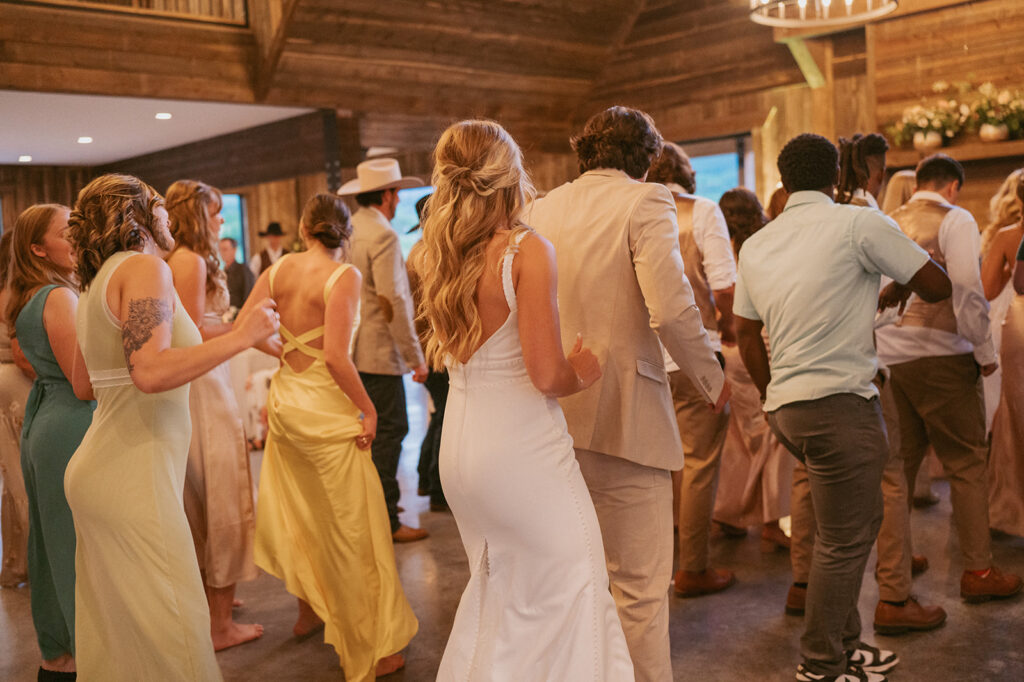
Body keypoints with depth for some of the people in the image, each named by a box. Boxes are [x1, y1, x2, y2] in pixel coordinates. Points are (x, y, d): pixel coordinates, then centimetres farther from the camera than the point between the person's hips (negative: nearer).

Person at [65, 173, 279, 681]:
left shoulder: (96, 284, 18)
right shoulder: (144, 267, -11)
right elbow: (151, 372, -24)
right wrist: (240, 336, -16)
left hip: (96, 469, 10)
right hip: (132, 474, -10)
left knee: (113, 628, 16)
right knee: (169, 631, -4)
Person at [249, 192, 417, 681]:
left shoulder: (280, 269, 2)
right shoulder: (343, 276, -16)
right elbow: (336, 356, -23)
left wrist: (283, 350, 12)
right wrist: (368, 409, -13)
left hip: (284, 400, 7)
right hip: (326, 408, -7)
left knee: (299, 512, 23)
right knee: (350, 528, 3)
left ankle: (308, 608, 43)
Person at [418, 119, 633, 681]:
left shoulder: (442, 255, 6)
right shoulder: (528, 250, -15)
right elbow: (547, 374, -20)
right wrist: (582, 372, 0)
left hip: (461, 443, 8)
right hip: (521, 447, -8)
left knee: (493, 590, 24)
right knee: (568, 598, 5)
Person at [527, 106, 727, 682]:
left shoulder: (544, 207, 10)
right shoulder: (645, 201, -7)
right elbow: (671, 307, -19)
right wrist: (712, 379, -4)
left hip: (556, 411, 7)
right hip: (622, 413, -7)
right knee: (641, 584, 3)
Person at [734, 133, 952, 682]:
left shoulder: (755, 245, 13)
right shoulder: (860, 224, -7)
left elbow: (746, 335, 16)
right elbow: (938, 286, -2)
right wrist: (895, 291, 18)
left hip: (785, 405, 8)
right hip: (840, 403, -7)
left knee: (853, 525, 20)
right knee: (844, 540, 3)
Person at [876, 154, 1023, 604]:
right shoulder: (954, 219, -4)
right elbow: (966, 292, -13)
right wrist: (985, 352, -5)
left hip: (888, 357, 6)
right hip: (939, 355, -6)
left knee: (899, 462, 14)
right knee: (966, 463, 2)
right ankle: (978, 571, 6)